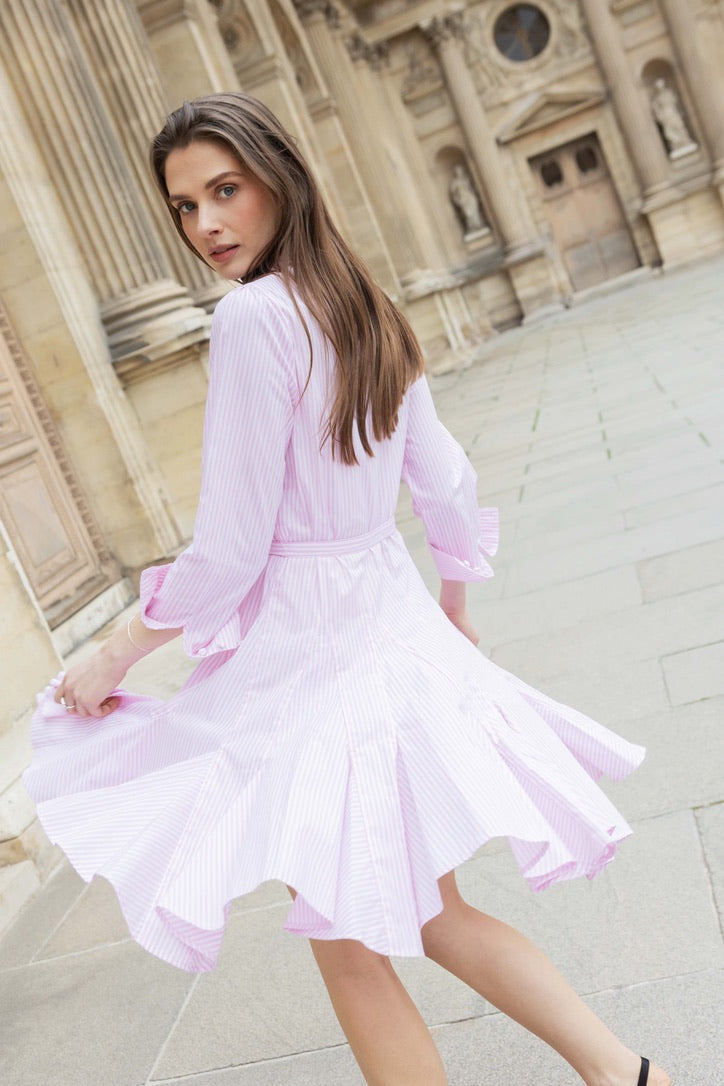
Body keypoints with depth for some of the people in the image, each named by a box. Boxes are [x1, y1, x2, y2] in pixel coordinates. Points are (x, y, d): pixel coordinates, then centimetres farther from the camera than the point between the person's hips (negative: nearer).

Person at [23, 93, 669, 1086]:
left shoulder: (255, 314, -18)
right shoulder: (369, 310, 7)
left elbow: (229, 551, -17)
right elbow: (448, 488, 12)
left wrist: (118, 653, -3)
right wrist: (454, 607, 27)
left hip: (306, 649, -8)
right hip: (396, 623, 8)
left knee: (351, 949, 11)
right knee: (429, 915, 22)